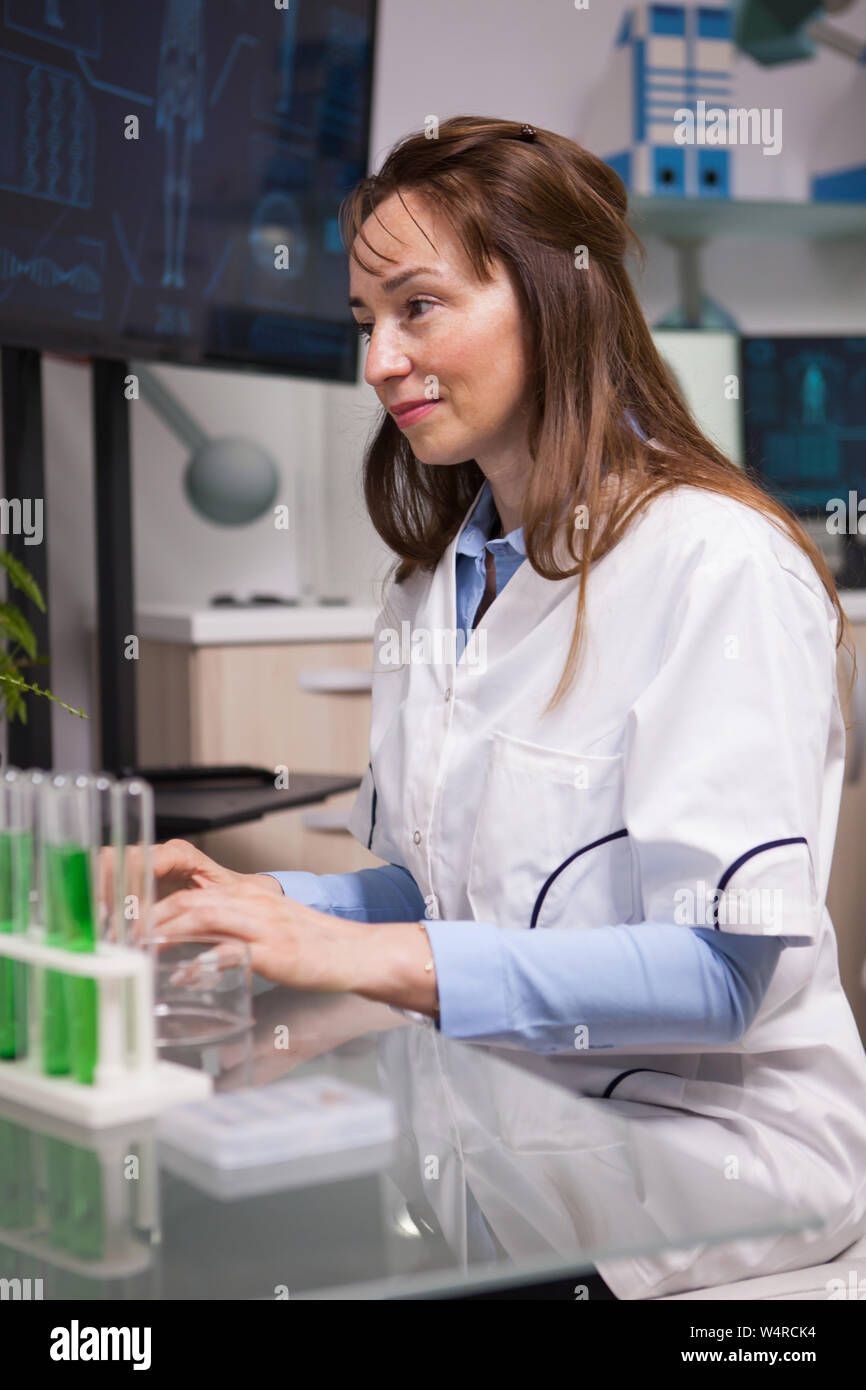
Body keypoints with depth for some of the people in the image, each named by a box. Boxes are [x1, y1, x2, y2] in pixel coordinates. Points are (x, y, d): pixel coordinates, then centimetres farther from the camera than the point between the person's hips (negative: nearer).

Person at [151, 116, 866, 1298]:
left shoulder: (718, 563, -15)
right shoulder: (437, 582, 10)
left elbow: (727, 970, -21)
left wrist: (368, 957, -27)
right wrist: (265, 905, -5)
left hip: (711, 1126, -6)